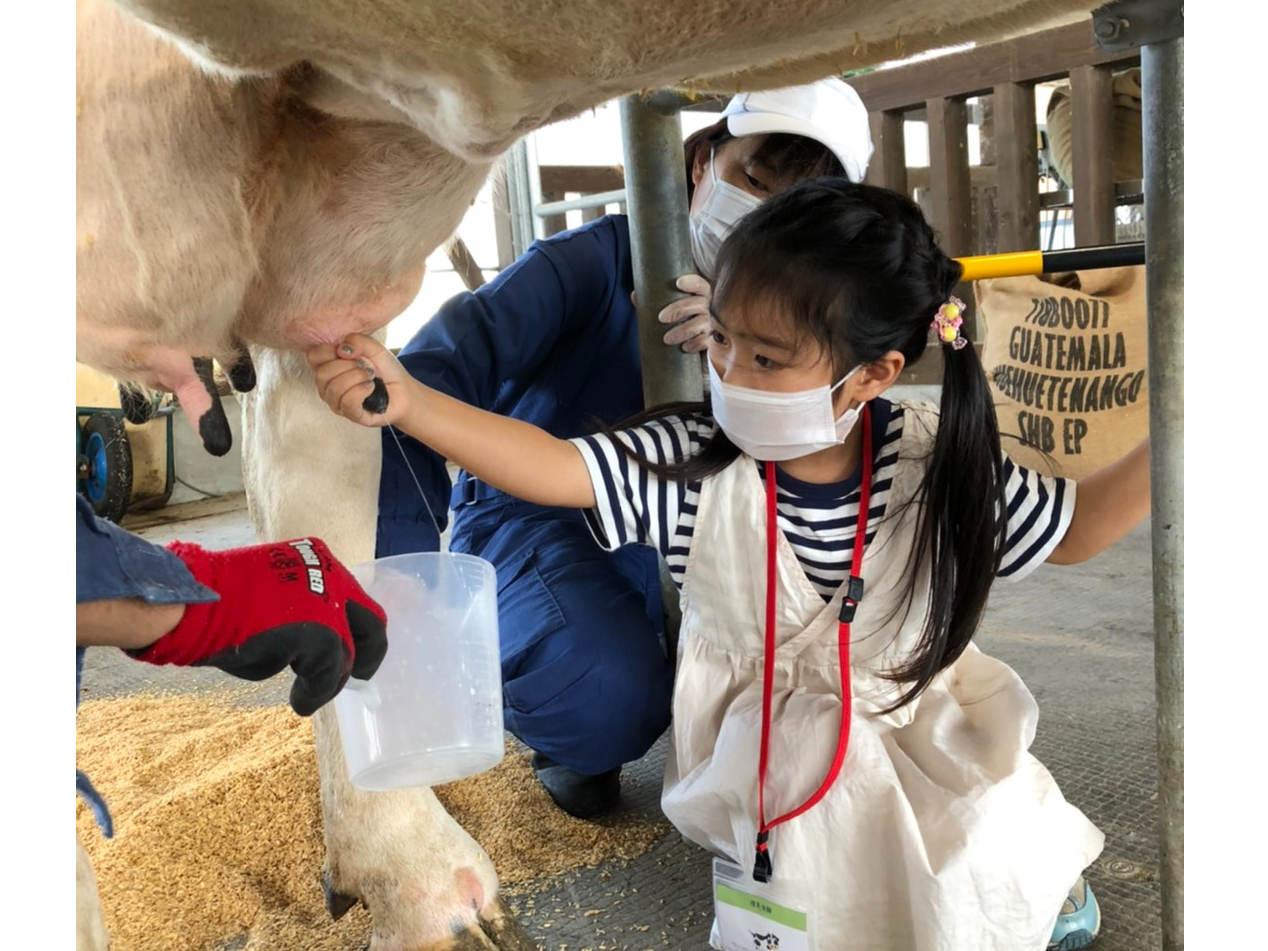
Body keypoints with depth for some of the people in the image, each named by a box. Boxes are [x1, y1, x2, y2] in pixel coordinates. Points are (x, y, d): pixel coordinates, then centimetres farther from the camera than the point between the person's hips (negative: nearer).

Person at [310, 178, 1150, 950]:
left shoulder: (936, 464, -16)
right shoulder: (691, 465, -20)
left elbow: (1069, 530, -2)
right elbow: (551, 464, -26)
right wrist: (406, 400, -36)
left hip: (918, 719, 2)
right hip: (766, 746, -1)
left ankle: (1036, 876, 28)